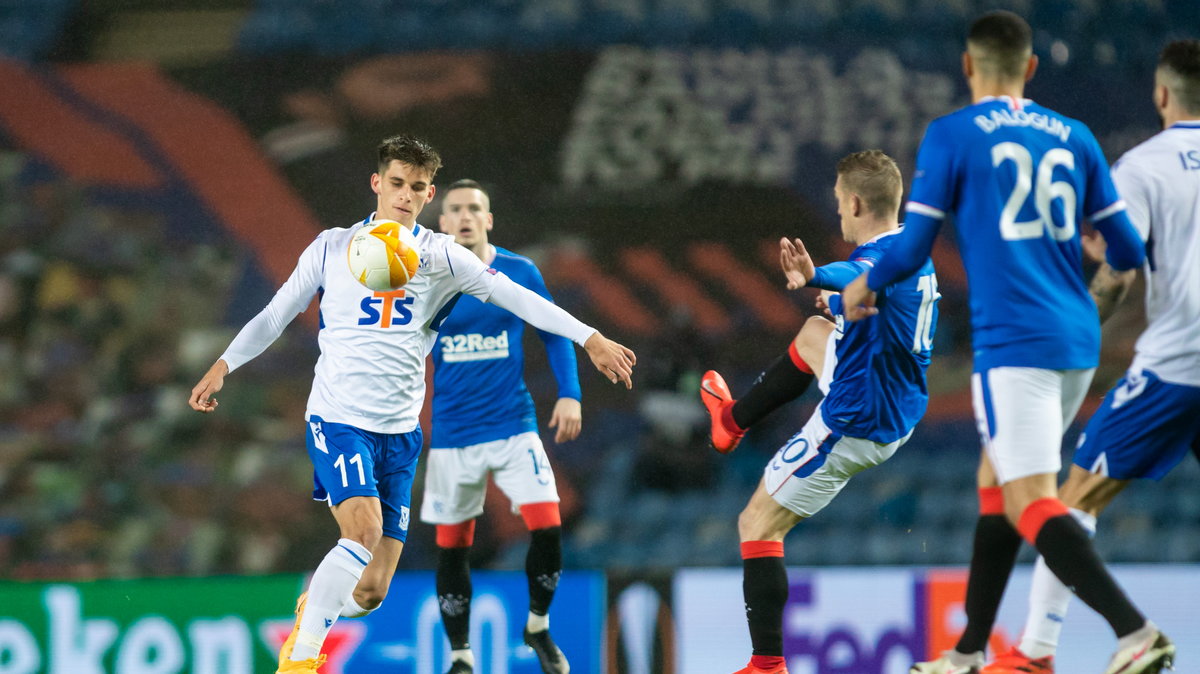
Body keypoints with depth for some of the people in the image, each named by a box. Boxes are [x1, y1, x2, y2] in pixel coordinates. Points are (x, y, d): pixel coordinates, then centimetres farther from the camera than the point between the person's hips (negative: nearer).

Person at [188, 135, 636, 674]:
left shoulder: (441, 256, 6)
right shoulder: (332, 247, 5)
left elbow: (517, 298, 1)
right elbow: (276, 315, 15)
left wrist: (591, 340, -7)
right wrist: (223, 365, 8)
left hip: (399, 430, 2)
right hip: (338, 420, -2)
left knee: (370, 592, -2)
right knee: (364, 532, -28)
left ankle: (313, 608, 32)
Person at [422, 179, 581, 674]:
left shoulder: (519, 273, -2)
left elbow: (555, 334, 7)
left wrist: (569, 395, -2)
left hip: (514, 424, 0)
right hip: (452, 434, 0)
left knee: (547, 527, -14)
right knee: (452, 547, 3)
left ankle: (538, 628, 11)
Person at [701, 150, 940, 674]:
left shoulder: (879, 259, -30)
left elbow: (854, 280, -56)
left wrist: (814, 277, -75)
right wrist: (841, 305, 33)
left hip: (851, 428, -9)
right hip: (897, 414, 9)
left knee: (758, 526, 2)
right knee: (814, 333, 34)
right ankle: (734, 419, 56)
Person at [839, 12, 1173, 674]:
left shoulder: (950, 135, -2)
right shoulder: (1073, 137, 11)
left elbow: (912, 247, -3)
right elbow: (1127, 250, 11)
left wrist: (864, 285, 18)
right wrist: (1109, 259, 36)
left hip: (1014, 342, -7)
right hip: (1077, 341, 7)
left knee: (1031, 505, -10)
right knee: (994, 485, 19)